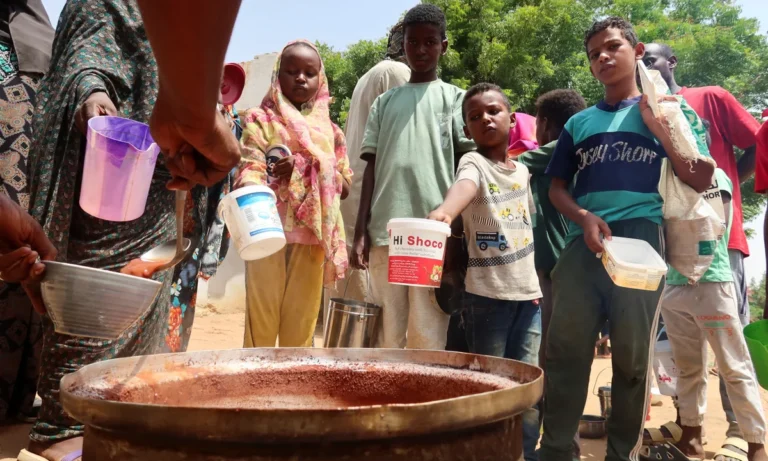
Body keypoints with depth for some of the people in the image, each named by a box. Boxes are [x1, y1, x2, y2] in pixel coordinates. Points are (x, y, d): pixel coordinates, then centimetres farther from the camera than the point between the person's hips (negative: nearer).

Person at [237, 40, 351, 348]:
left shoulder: (329, 130, 15)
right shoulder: (262, 120, 5)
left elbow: (344, 186, 12)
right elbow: (250, 167, -10)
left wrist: (305, 168, -5)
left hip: (313, 237, 3)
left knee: (301, 326, 7)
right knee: (261, 322, -2)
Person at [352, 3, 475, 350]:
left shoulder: (454, 98, 10)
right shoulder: (384, 102, 17)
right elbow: (371, 166, 13)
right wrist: (360, 230, 5)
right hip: (385, 231, 3)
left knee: (429, 336, -1)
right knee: (387, 334, 7)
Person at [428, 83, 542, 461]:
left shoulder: (523, 170, 11)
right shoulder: (473, 163, -7)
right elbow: (464, 185, -32)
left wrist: (538, 281, 17)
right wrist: (444, 211, -55)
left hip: (528, 291, 5)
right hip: (486, 293, -5)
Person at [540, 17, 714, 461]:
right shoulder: (580, 123, 18)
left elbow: (702, 180, 4)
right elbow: (558, 188, 14)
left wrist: (659, 127, -5)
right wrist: (583, 217, -6)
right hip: (582, 244, 2)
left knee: (633, 357, 4)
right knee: (565, 352, 1)